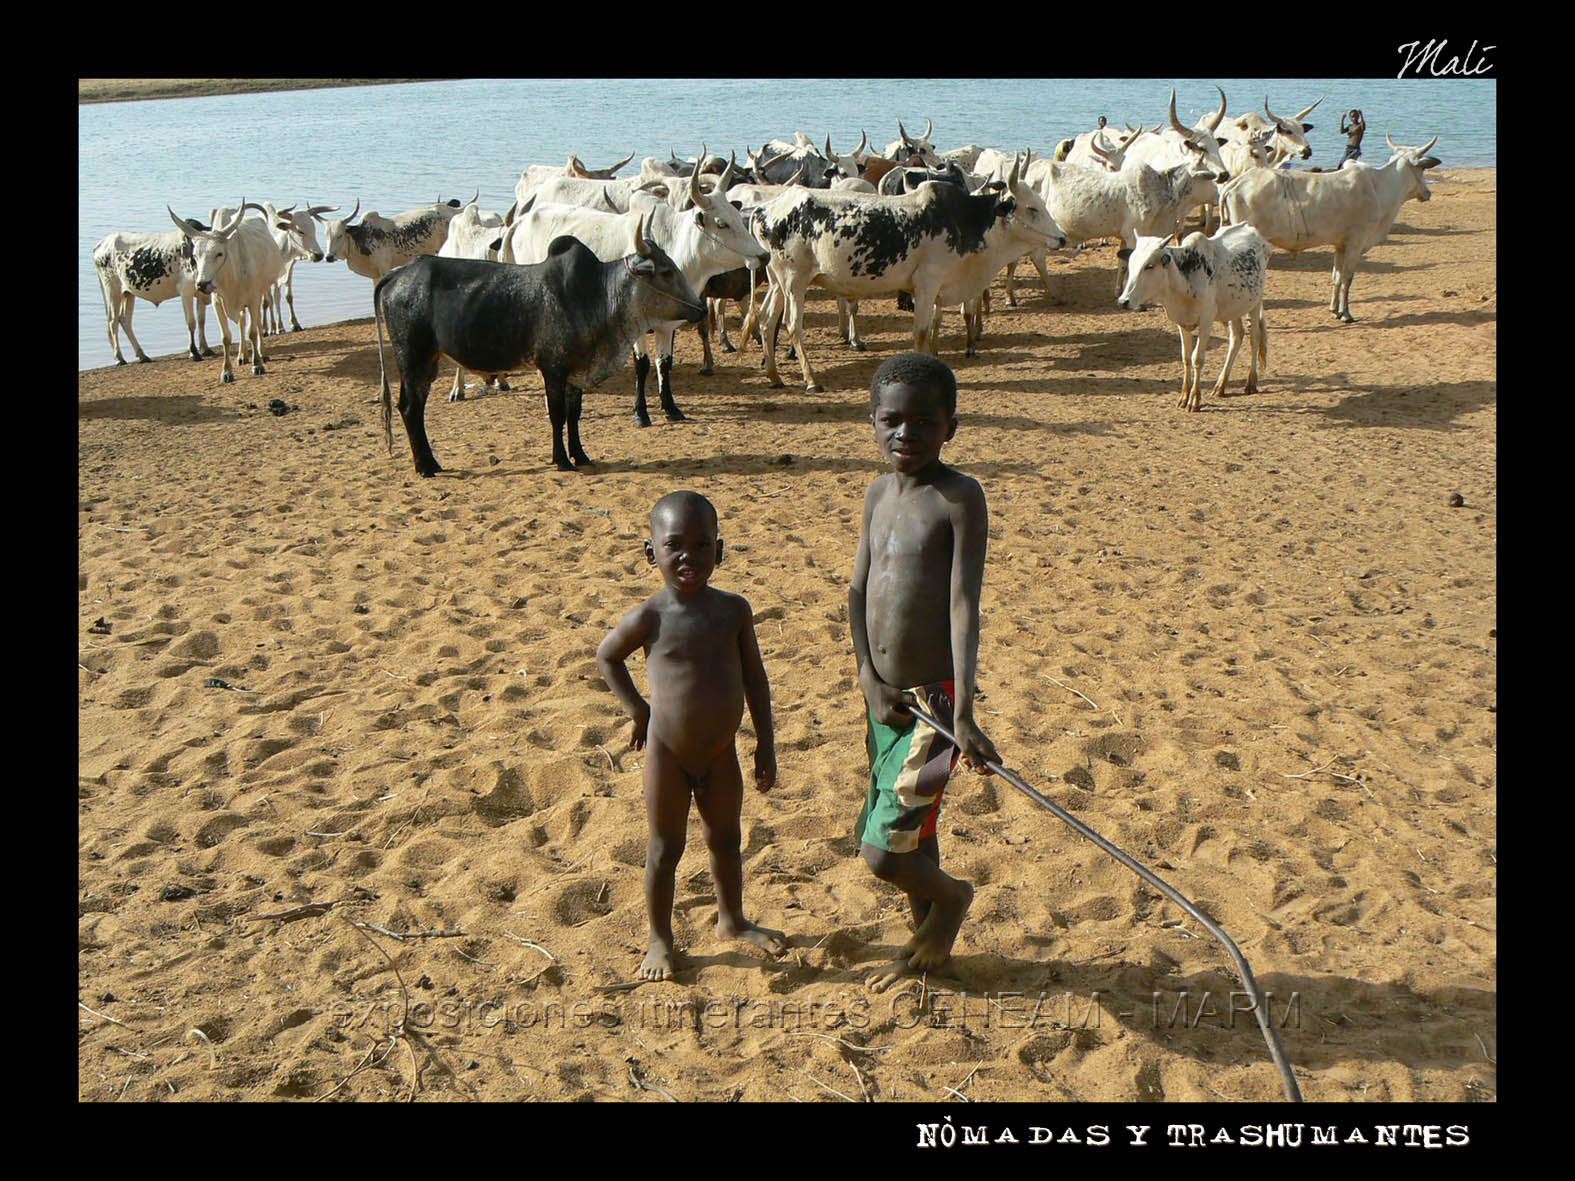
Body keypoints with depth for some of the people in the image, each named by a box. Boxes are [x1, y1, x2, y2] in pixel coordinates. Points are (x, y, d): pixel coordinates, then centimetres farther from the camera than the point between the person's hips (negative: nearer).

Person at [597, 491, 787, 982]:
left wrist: (765, 743, 3)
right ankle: (660, 938, 27)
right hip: (667, 753, -3)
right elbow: (606, 655, 3)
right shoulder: (650, 617, -15)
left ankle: (732, 919, 42)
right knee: (665, 849, 10)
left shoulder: (734, 609, -7)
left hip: (721, 752, 3)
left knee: (725, 839, 20)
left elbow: (754, 677, 2)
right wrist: (637, 709, -1)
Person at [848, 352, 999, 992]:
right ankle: (930, 944, 44)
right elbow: (858, 591, 6)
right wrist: (870, 679, -7)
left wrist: (963, 712, -25)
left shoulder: (960, 496, -14)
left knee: (883, 853, -8)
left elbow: (964, 604, -20)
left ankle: (952, 895, 25)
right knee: (913, 831, 22)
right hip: (886, 696, 7)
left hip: (934, 698, -6)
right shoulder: (878, 492, 7)